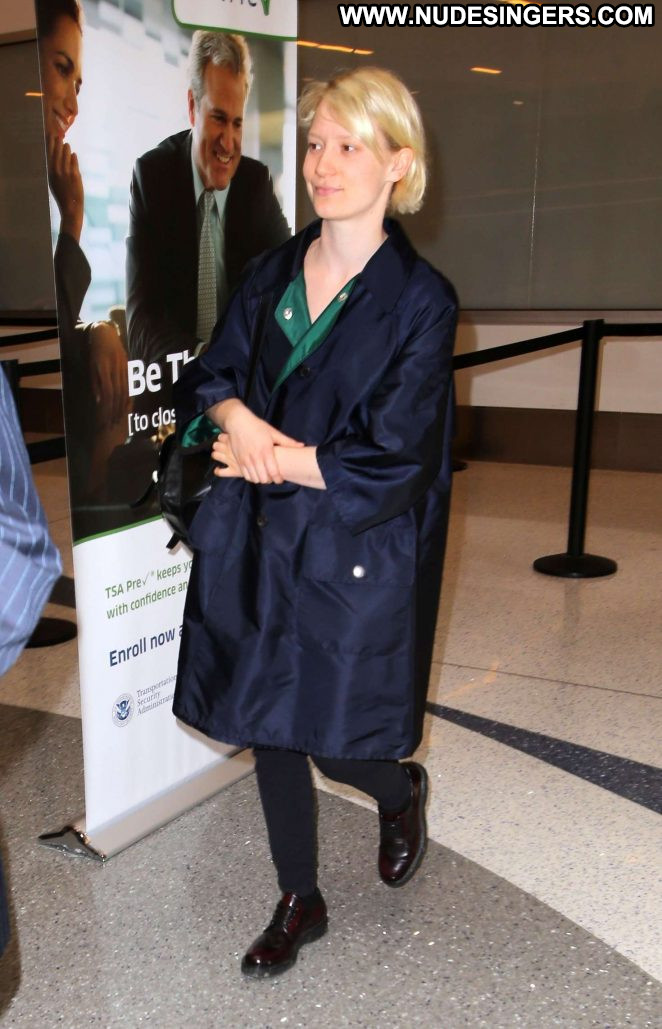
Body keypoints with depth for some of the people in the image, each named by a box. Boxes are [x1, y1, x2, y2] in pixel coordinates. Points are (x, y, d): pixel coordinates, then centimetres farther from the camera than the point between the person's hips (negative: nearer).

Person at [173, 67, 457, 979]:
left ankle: (403, 790, 43)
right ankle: (299, 903, 35)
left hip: (357, 555, -5)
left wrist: (265, 455, -11)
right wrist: (236, 417, -15)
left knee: (339, 739, 4)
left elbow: (389, 464, -15)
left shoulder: (421, 300, -11)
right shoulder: (271, 275, 6)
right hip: (260, 544, 5)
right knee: (269, 729, 12)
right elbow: (211, 376, 8)